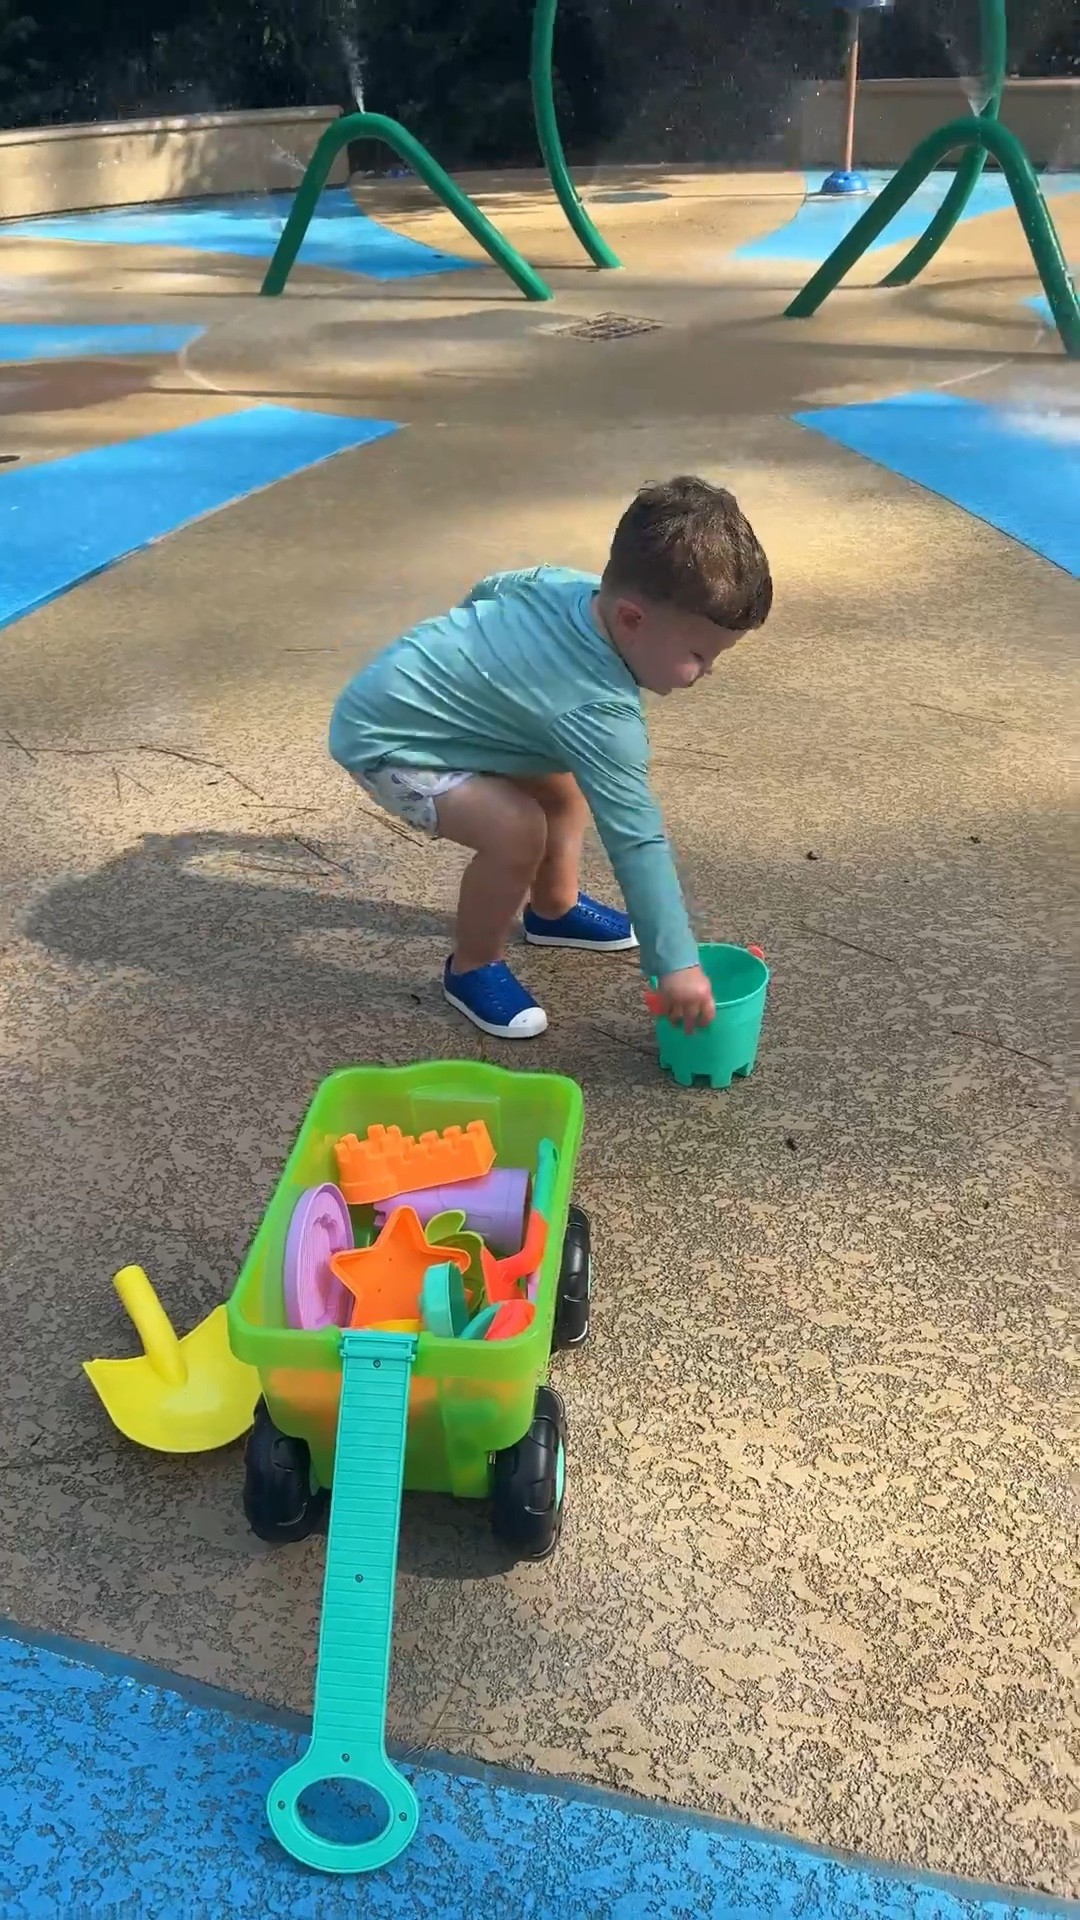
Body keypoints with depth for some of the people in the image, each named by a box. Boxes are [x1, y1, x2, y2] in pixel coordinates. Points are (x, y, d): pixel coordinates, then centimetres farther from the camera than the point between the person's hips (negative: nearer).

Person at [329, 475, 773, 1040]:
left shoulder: (567, 584, -10)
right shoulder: (599, 711, -34)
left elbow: (491, 588, 10)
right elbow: (636, 840, -32)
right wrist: (675, 962, -27)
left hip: (407, 691, 10)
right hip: (382, 737, -10)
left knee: (564, 783, 17)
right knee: (518, 827, -27)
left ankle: (554, 910, 38)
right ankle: (472, 968, -2)